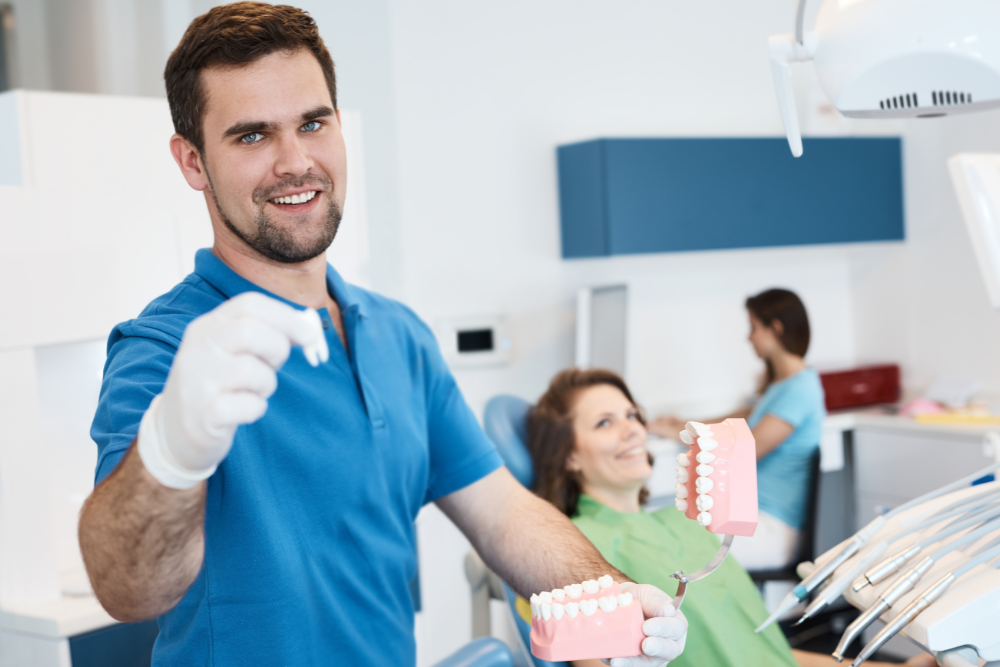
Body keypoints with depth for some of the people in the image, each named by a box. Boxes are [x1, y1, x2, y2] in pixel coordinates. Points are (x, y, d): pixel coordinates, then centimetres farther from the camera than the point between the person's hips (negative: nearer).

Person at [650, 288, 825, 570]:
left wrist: (679, 434, -6)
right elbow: (749, 417, 32)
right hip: (751, 514, 10)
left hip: (772, 530, -10)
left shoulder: (799, 389, -16)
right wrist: (687, 425, 22)